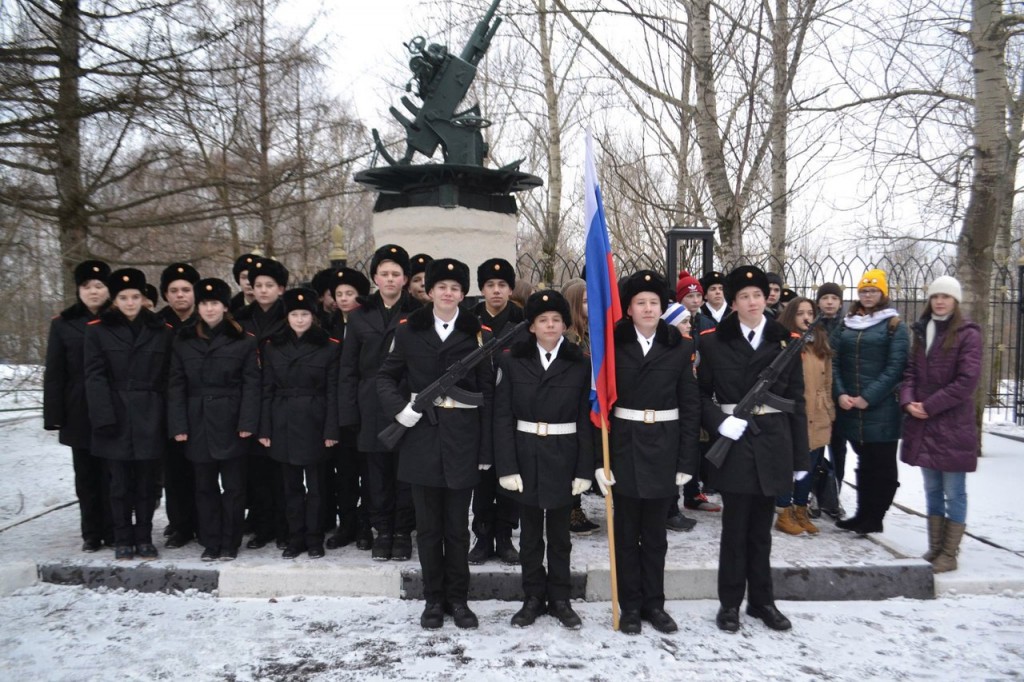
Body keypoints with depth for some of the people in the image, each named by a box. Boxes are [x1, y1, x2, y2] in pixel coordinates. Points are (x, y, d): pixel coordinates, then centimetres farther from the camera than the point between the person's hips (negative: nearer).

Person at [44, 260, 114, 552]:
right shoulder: (63, 324, 4)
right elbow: (54, 373, 3)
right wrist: (53, 415, -3)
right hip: (79, 414, 1)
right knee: (86, 476, 10)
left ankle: (114, 532, 14)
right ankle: (91, 533, 21)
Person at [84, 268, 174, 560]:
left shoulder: (162, 331, 5)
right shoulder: (97, 330, 2)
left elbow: (169, 379, 5)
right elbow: (95, 377, -4)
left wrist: (169, 418, 0)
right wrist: (103, 417, -13)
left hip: (150, 418, 1)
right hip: (116, 417, -1)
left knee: (146, 482, 8)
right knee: (120, 483, 6)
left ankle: (144, 538, 20)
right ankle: (123, 539, 19)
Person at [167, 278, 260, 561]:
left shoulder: (244, 341, 0)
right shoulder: (183, 341, 7)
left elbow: (251, 384, -4)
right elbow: (176, 386, 5)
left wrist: (247, 422, -12)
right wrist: (178, 425, -3)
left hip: (231, 424, -2)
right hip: (199, 424, 3)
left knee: (233, 486, 5)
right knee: (205, 486, 10)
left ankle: (230, 543, 17)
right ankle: (210, 542, 22)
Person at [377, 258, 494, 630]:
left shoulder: (478, 333, 1)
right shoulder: (409, 330, 4)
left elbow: (487, 393, 0)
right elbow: (386, 377, 11)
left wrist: (486, 449, -4)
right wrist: (399, 408, -9)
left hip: (462, 437, -1)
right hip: (422, 434, 1)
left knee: (457, 525, 7)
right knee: (428, 525, 9)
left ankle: (458, 599, 22)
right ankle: (433, 599, 22)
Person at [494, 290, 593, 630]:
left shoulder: (580, 364, -1)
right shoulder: (512, 360, -2)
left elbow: (586, 420, -1)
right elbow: (503, 417, -4)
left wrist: (584, 470, -4)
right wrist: (507, 466, -10)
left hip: (563, 457, 0)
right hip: (525, 455, 0)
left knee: (559, 532, 11)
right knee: (530, 533, 11)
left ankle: (560, 599, 25)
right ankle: (533, 598, 25)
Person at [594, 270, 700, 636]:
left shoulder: (679, 348, 2)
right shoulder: (613, 345, -2)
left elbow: (690, 407, 2)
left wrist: (686, 461, -3)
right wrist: (599, 458, -11)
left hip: (663, 449, 1)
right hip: (624, 447, -1)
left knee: (655, 532, 12)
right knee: (626, 532, 9)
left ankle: (654, 603, 26)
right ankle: (631, 605, 21)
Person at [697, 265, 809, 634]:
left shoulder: (786, 341, 5)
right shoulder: (714, 341, 0)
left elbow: (797, 401, 5)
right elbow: (701, 394, 2)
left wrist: (801, 456, 4)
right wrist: (719, 422, -17)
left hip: (773, 444, 2)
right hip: (734, 443, -2)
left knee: (761, 527, 12)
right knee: (735, 527, 4)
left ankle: (761, 600, 27)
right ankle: (730, 603, 19)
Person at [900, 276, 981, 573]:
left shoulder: (967, 334, -6)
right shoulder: (922, 331, 12)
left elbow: (967, 380, -13)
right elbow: (911, 371, 10)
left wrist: (929, 406, -15)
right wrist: (908, 401, -7)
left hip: (953, 425, -6)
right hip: (923, 425, 6)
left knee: (954, 493, 2)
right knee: (932, 491, 13)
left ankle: (949, 555, 10)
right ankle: (934, 549, 23)